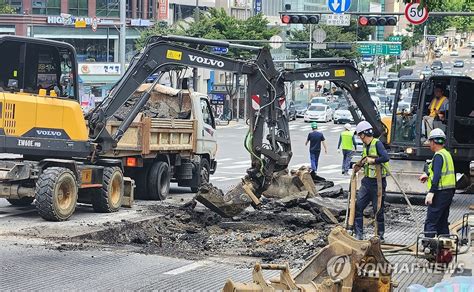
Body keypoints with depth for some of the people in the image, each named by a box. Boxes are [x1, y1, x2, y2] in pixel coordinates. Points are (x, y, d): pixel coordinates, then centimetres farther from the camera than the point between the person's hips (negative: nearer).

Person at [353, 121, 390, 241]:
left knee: (378, 210, 3)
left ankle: (380, 235, 16)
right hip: (366, 181, 8)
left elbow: (385, 157, -29)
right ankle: (358, 234, 6)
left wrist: (373, 160, -23)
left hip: (377, 182, -8)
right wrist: (359, 166, 11)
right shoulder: (365, 145, 11)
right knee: (358, 206, 1)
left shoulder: (377, 143, -15)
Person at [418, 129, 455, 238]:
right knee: (442, 222, 15)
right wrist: (428, 175, 44)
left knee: (430, 223, -10)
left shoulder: (438, 156, -14)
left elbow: (437, 175, -25)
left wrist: (431, 192, -31)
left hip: (440, 193, -10)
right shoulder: (447, 154, 16)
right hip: (449, 191, 10)